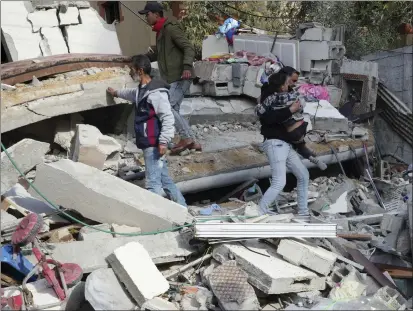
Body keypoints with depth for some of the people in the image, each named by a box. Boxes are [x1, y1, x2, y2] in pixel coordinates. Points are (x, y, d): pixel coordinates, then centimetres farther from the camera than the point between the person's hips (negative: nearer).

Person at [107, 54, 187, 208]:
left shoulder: (156, 92, -17)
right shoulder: (141, 89, 15)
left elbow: (167, 118, -21)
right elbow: (132, 93, 40)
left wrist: (163, 141, -26)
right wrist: (116, 93, 57)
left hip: (154, 144, -10)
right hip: (149, 144, 10)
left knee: (153, 182, -9)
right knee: (164, 179, 15)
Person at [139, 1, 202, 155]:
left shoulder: (171, 28, -10)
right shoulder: (160, 32, 19)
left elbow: (189, 48, -17)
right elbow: (158, 54, 33)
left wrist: (187, 66, -33)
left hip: (180, 77, -10)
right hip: (172, 79, 10)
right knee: (173, 110, 8)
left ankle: (186, 138, -6)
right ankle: (191, 141, 11)